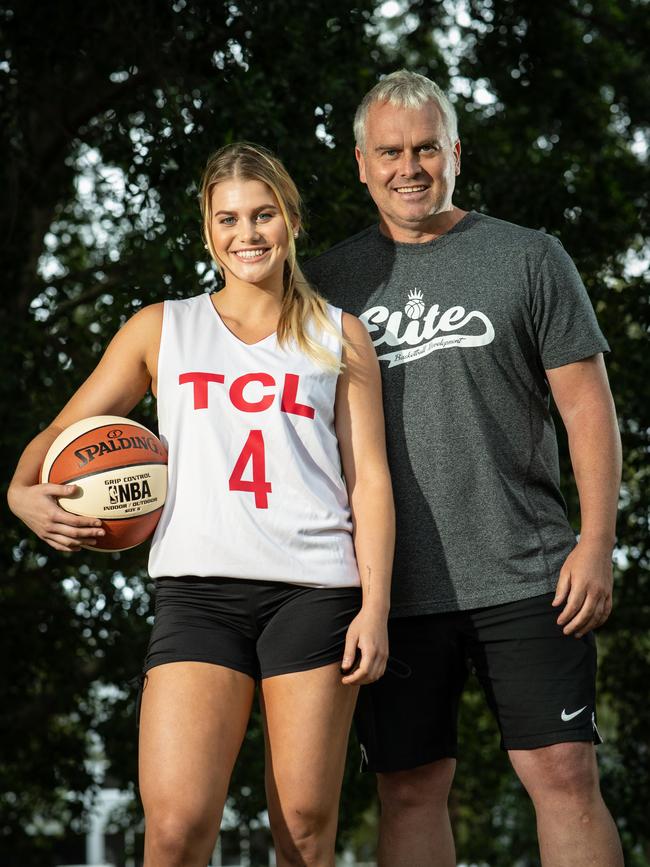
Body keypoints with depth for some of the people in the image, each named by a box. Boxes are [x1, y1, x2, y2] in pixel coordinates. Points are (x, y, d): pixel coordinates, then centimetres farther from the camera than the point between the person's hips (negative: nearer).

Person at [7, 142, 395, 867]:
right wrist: (25, 492, -7)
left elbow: (369, 478, 10)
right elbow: (62, 432, 16)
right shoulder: (162, 330, 15)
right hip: (199, 586, 0)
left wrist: (374, 607, 0)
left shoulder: (338, 337, 14)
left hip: (314, 589, 0)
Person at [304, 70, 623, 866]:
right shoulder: (333, 278, 10)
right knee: (410, 791, 4)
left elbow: (587, 407, 3)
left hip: (525, 582, -2)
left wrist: (596, 544, -6)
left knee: (565, 775, -5)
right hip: (391, 588, 2)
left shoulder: (528, 258, 5)